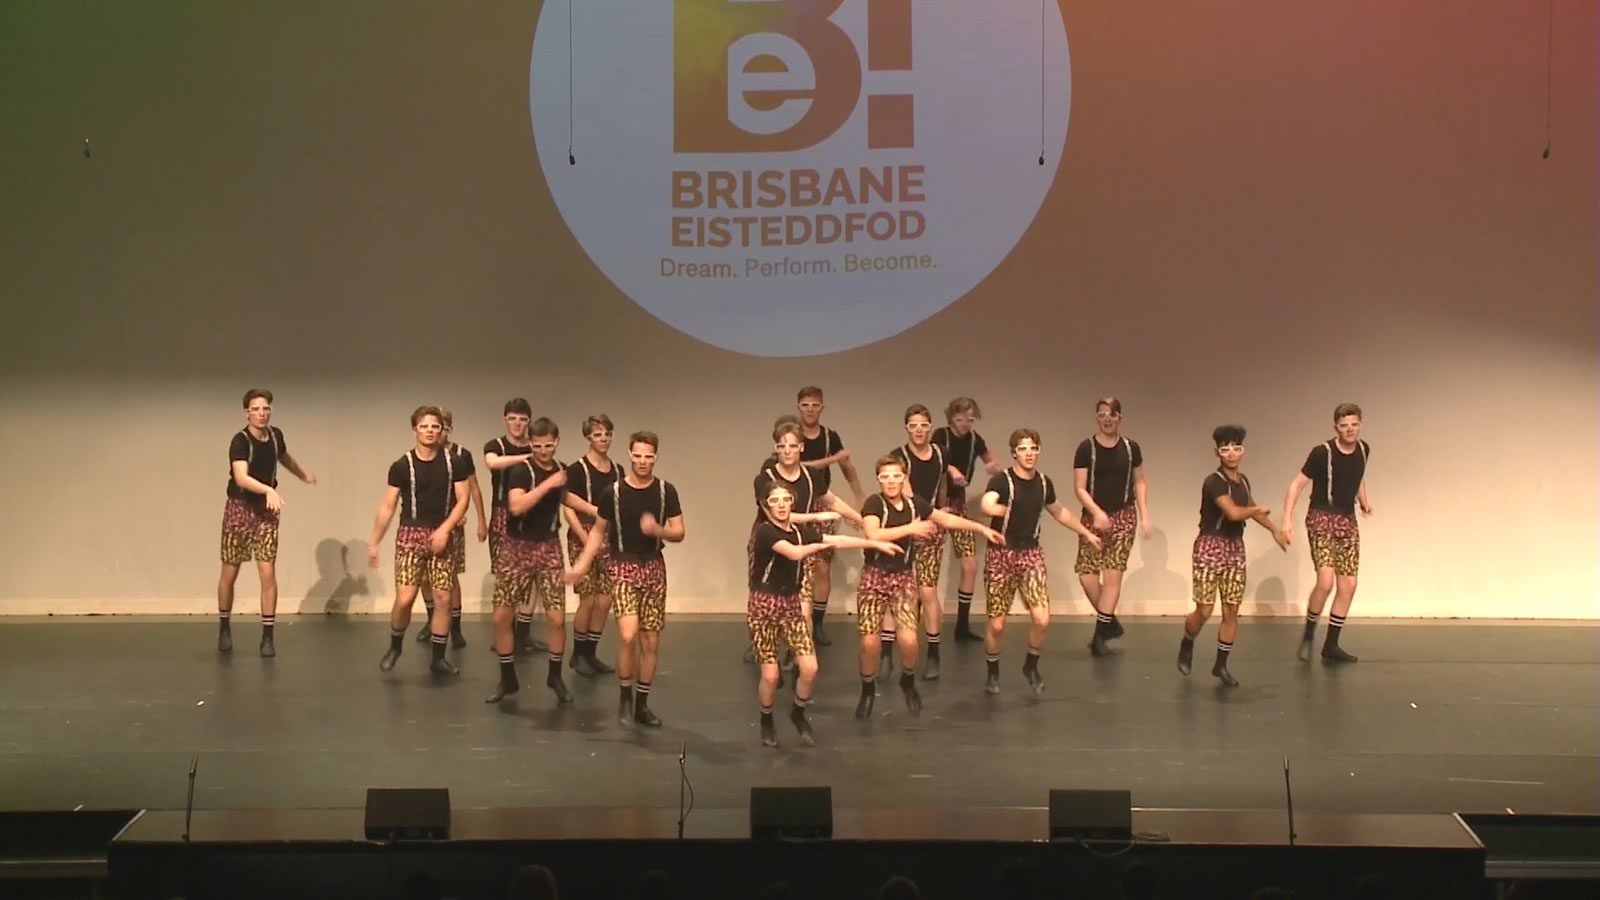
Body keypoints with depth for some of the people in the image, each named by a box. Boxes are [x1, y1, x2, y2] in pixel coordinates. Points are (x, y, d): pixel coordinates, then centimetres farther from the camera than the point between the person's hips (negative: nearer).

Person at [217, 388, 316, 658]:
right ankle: (224, 628, 28)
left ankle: (267, 636, -1)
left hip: (266, 511, 3)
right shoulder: (240, 441, -20)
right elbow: (241, 477, -35)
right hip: (239, 508, -3)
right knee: (229, 573, 9)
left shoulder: (276, 435, -2)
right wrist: (269, 490, -51)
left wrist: (304, 474, 38)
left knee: (268, 573, -6)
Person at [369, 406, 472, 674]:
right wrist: (374, 543, 0)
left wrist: (445, 529, -13)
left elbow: (462, 499, 0)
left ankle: (438, 658, 13)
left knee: (443, 598, 2)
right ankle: (395, 646, 14)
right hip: (411, 535, -2)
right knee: (404, 598, -11)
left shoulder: (453, 462, 0)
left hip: (441, 535, 2)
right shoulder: (402, 466, -3)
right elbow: (387, 506, 0)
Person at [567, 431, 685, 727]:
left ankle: (642, 702, 20)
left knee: (651, 641, 6)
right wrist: (582, 564, -3)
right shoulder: (613, 492, -6)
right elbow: (598, 531, 5)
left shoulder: (666, 491, -3)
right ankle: (625, 695, 2)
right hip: (623, 567, -2)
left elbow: (679, 532, 1)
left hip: (654, 567, 3)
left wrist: (658, 530, -20)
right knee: (628, 634, -19)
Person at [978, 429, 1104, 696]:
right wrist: (1008, 510, -21)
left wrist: (1087, 533, 29)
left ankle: (1031, 666, 17)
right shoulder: (1002, 481, -16)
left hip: (1031, 554, 4)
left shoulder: (1044, 483, 3)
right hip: (1001, 555, -4)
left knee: (1042, 619, -9)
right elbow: (986, 506, -38)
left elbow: (1059, 511, 23)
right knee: (997, 624, 1)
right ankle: (993, 674, 25)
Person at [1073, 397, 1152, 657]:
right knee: (1086, 574, -6)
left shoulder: (1131, 448, 1)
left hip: (1124, 516, 1)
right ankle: (1109, 622, 18)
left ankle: (1100, 635, 3)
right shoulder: (1086, 448, -7)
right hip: (1094, 516, -1)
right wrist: (1097, 511, -22)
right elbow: (1079, 488, -8)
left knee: (1113, 574, -4)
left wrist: (1144, 515, 4)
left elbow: (1139, 482, 12)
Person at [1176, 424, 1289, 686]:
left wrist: (1274, 530, 25)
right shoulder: (1214, 481, -17)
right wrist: (1258, 510, -9)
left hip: (1235, 548, 7)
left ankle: (1221, 665, 16)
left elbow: (1252, 509, 26)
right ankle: (1186, 645, 24)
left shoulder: (1243, 480, 7)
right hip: (1211, 547, -7)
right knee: (1204, 610, -6)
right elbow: (1234, 512, -27)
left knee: (1232, 611, 5)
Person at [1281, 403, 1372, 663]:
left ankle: (1331, 645, 15)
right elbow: (1297, 485, -13)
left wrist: (1364, 500, 11)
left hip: (1348, 521, 6)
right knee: (1326, 581, -19)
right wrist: (1287, 520, -20)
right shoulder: (1322, 453, -17)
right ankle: (1308, 636, 2)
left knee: (1348, 585, 4)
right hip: (1321, 520, -6)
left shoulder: (1363, 450, 0)